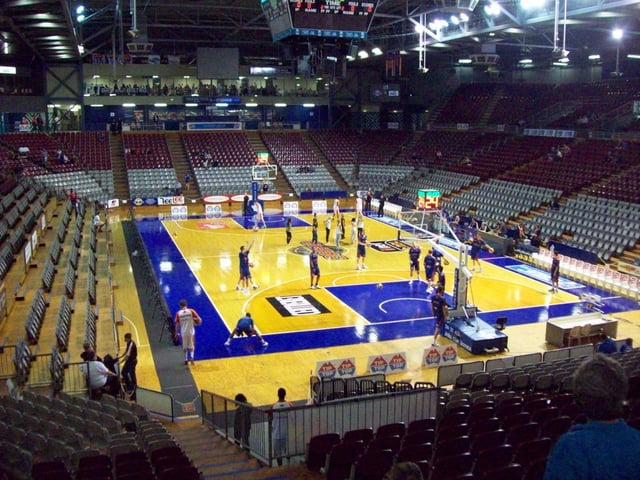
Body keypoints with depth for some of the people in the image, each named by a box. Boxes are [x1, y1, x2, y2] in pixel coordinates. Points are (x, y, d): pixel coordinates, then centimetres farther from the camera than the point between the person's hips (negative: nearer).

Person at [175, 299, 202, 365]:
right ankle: (191, 357, -5)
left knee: (185, 347, 17)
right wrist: (197, 322, 12)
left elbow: (177, 324, -1)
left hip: (183, 332, 1)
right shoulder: (191, 311, -7)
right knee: (191, 346, 13)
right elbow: (199, 319, -10)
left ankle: (186, 360, 19)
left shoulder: (178, 313, -5)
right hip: (191, 331, -1)